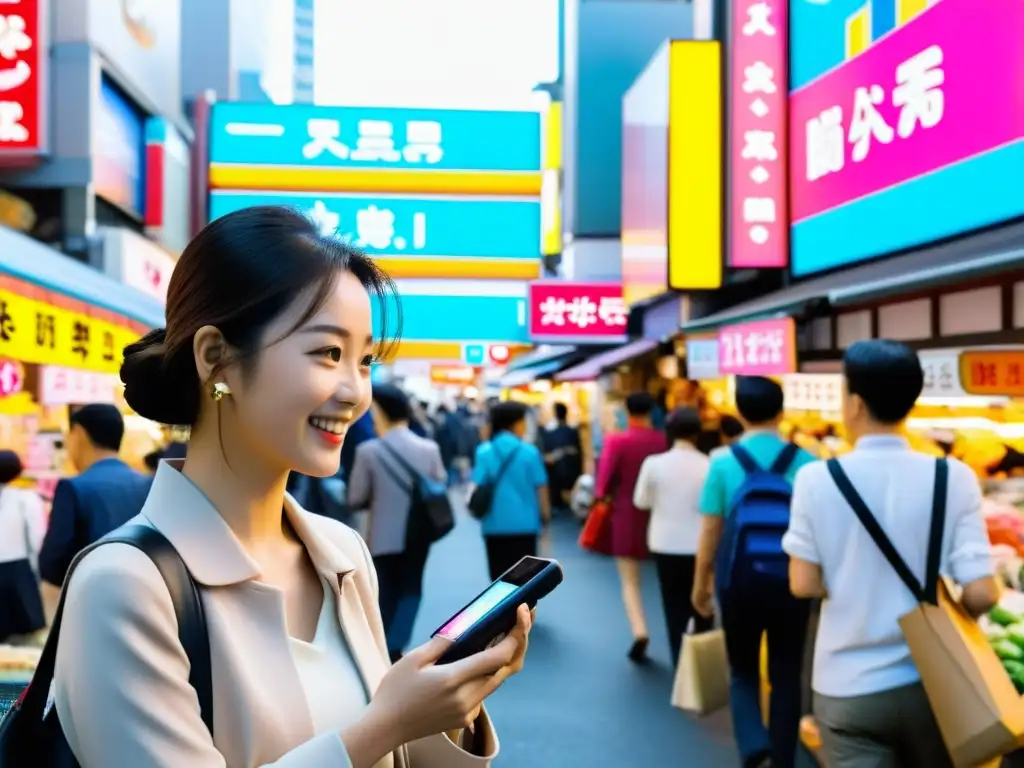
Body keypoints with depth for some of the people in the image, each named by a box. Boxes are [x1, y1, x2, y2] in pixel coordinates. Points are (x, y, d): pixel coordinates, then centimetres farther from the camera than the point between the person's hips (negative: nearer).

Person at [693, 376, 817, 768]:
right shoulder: (807, 462, -5)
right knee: (786, 676, 14)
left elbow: (710, 534, -3)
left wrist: (700, 586, 10)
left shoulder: (723, 463, -7)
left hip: (739, 583, 0)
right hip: (791, 584, 1)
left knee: (742, 670, 17)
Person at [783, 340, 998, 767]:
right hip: (929, 683, 2)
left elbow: (804, 585, -8)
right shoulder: (953, 477, -11)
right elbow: (981, 593, -14)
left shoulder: (816, 478, -12)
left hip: (848, 687, -1)